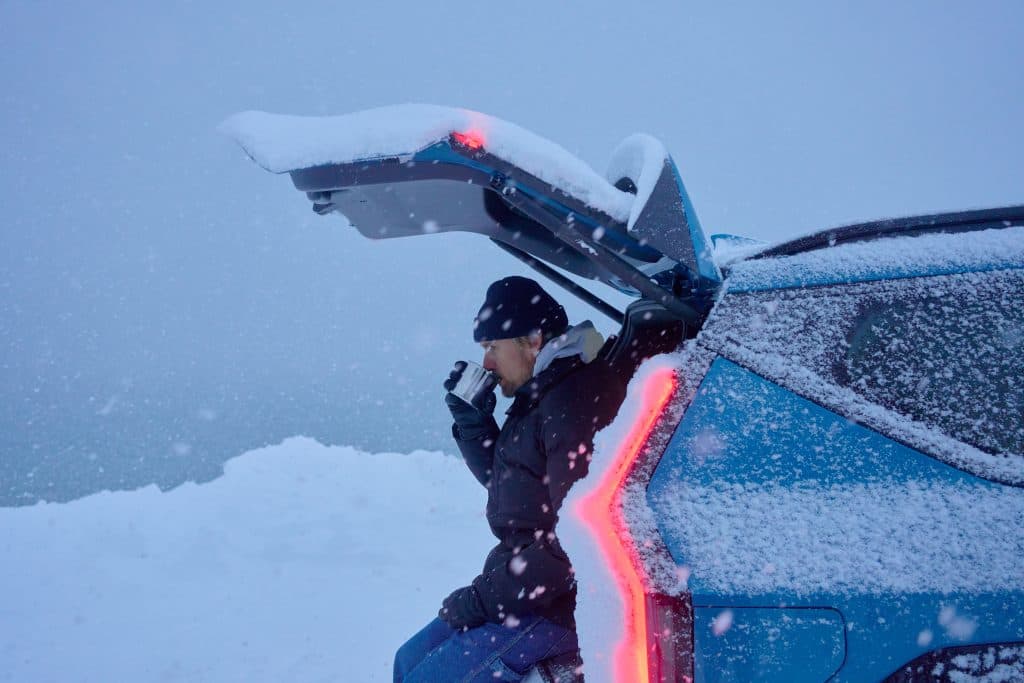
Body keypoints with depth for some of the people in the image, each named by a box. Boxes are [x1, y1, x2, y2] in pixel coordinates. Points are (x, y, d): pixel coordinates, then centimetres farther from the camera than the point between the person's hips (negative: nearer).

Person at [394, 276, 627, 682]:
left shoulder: (575, 405, -22)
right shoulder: (540, 397, 11)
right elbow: (503, 480, 25)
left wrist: (485, 597, -19)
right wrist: (471, 418, 8)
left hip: (561, 606, -10)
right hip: (523, 585, 11)